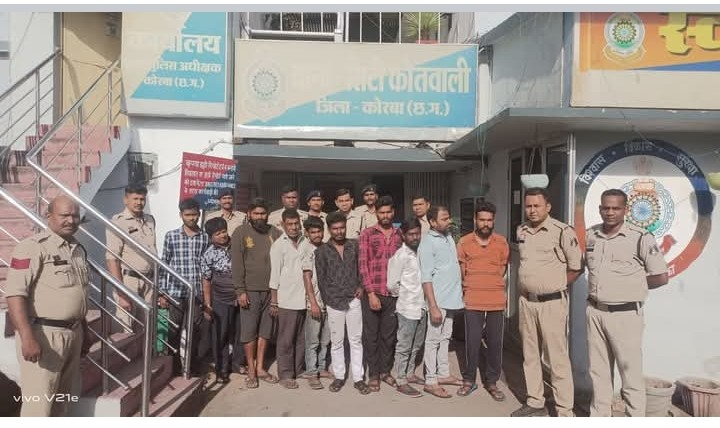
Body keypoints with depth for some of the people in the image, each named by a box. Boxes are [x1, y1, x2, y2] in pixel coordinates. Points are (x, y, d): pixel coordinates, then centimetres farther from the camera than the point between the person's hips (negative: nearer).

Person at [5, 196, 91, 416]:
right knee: (38, 404, -3)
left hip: (73, 333, 8)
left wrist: (84, 332, 22)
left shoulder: (79, 250, 12)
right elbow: (15, 293, -21)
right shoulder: (32, 247, -13)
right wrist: (27, 338, -27)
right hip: (43, 334, -8)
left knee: (63, 399, 18)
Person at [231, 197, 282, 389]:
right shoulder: (240, 232, -2)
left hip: (271, 289, 3)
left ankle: (260, 368, 23)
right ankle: (251, 370, 16)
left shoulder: (274, 233, 5)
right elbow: (237, 264, -6)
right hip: (250, 290, -3)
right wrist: (240, 290, -11)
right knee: (249, 330, 4)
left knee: (266, 330, 10)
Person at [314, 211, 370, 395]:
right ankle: (339, 376, 20)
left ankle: (358, 378, 14)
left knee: (356, 340, 6)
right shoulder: (322, 251, -1)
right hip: (334, 303, -1)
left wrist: (361, 286, -2)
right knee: (336, 342, 8)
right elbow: (321, 279, 0)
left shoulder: (354, 245, 4)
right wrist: (329, 301, -3)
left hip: (353, 300, 1)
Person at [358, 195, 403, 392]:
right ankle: (373, 374, 21)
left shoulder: (400, 234, 7)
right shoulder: (367, 234, -2)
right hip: (372, 293, -3)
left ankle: (385, 371, 28)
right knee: (371, 335, 8)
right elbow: (363, 265, -7)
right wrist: (371, 293, -12)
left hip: (393, 294, 3)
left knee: (389, 335, 12)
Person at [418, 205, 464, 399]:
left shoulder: (448, 237, 9)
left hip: (451, 298, 8)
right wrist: (433, 306, -22)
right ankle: (430, 381, 9)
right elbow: (426, 278, -18)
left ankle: (443, 374, 28)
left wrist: (459, 291, 15)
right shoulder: (427, 243, -15)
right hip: (438, 300, -8)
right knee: (433, 340, 1)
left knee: (445, 337, 16)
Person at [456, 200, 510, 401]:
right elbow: (461, 272, 7)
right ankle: (469, 380, 19)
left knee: (495, 342, 6)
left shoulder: (502, 243, 4)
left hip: (496, 301, 1)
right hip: (473, 301, -1)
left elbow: (502, 271, 11)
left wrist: (491, 287, 10)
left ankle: (491, 381, 20)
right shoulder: (464, 242, 0)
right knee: (472, 342, 3)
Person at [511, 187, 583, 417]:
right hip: (526, 301, 7)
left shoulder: (562, 231, -12)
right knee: (530, 355, 15)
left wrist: (555, 286, -1)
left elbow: (576, 267, -6)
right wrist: (527, 286, 13)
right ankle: (535, 402, 28)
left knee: (557, 358, -2)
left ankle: (564, 411, 9)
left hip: (552, 302, -6)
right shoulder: (521, 231, 8)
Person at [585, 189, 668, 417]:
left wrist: (630, 287, -3)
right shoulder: (589, 235, 4)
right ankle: (600, 416, 30)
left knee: (630, 372, 4)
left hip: (625, 315, -5)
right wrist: (597, 288, 7)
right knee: (598, 371, 16)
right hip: (595, 312, 5)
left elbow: (661, 277, -7)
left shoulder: (641, 238, -11)